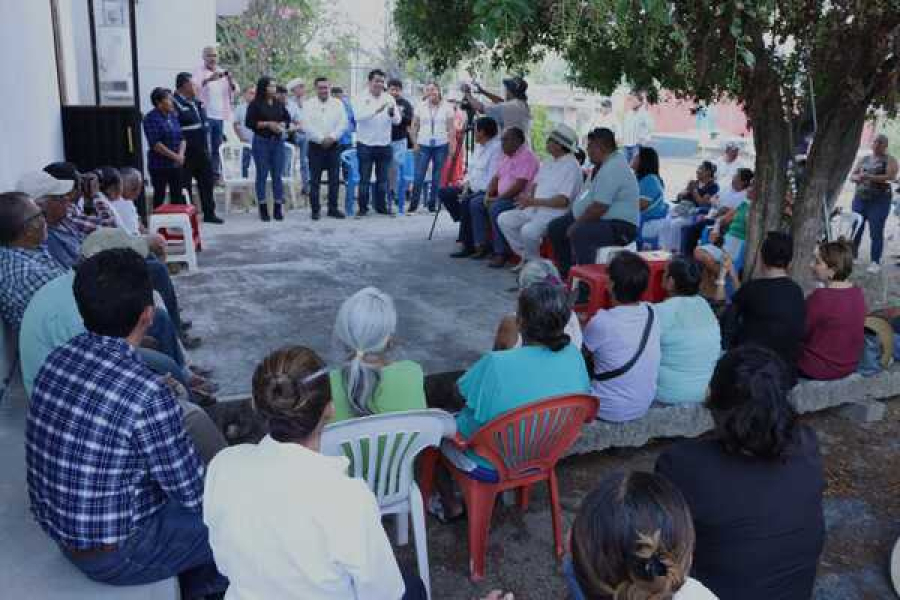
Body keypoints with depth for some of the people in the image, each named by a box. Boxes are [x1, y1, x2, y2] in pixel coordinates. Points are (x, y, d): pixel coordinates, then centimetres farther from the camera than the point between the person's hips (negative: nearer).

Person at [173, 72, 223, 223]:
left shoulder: (197, 102, 14)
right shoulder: (175, 103, -13)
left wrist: (207, 146, 19)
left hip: (202, 152, 8)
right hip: (186, 154, -8)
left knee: (207, 182, 12)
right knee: (185, 186, 1)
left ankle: (209, 213, 22)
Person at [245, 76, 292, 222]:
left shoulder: (279, 104, 10)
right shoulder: (255, 104, -3)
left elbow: (287, 119, 17)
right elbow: (249, 122, -7)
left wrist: (282, 125, -4)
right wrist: (267, 124, -14)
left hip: (277, 141, 4)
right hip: (261, 141, -3)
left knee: (277, 174, 3)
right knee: (262, 174, 1)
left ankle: (278, 208, 8)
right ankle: (263, 208, 7)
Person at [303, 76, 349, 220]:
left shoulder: (337, 104, 8)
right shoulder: (309, 105, 2)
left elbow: (343, 123, 0)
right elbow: (307, 126, -7)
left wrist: (332, 137, -12)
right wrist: (321, 139, -14)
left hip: (333, 146, 2)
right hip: (316, 146, -2)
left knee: (335, 179, 4)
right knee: (315, 180, 0)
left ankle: (333, 208, 13)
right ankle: (315, 210, 6)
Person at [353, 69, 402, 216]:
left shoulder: (389, 98, 5)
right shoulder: (361, 98, -3)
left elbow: (397, 121, 0)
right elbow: (358, 116, -19)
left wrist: (392, 113, -22)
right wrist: (376, 110, -31)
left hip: (384, 145, 3)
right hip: (365, 145, -3)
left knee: (382, 179, 9)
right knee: (364, 179, 2)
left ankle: (381, 206, 19)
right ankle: (363, 207, 10)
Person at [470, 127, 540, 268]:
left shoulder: (526, 156, -14)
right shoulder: (506, 156, 16)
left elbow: (519, 185, -22)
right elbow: (496, 178, 19)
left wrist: (498, 198, -21)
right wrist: (488, 195, 1)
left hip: (519, 199, -10)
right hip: (502, 197, 10)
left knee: (495, 208, -33)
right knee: (475, 204, 1)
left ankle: (501, 252, -26)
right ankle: (482, 245, 2)